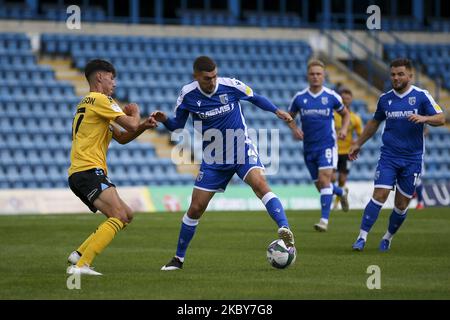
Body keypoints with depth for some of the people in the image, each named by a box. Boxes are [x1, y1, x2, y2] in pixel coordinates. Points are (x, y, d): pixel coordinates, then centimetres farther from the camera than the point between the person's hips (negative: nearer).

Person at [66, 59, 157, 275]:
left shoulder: (91, 103, 27)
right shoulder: (99, 99, -6)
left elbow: (122, 137, 28)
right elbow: (131, 125, -12)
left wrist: (143, 126, 11)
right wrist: (135, 113, 11)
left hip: (79, 174, 10)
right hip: (89, 170, -10)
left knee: (126, 215, 15)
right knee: (119, 217, -22)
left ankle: (79, 254, 11)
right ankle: (81, 265, -29)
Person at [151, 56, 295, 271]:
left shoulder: (230, 85, -13)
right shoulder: (188, 95, -9)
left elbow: (255, 98, 6)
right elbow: (177, 126, 2)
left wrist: (277, 111, -3)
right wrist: (164, 120, -19)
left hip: (242, 150, -2)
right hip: (213, 159, 2)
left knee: (260, 184, -31)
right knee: (195, 208, 3)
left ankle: (284, 229, -41)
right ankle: (178, 258, 19)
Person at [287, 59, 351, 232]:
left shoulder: (331, 96, -2)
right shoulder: (299, 97, 1)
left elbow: (345, 114, 13)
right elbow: (290, 116, 15)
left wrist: (344, 129, -5)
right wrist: (294, 129, -5)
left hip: (327, 145, -3)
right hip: (309, 147, 3)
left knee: (324, 180, -19)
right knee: (320, 185, 10)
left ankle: (324, 220, -20)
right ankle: (341, 192, 43)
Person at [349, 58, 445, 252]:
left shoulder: (421, 96, -3)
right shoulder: (385, 99, 6)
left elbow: (440, 119, -7)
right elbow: (375, 122, 21)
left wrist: (424, 118, -27)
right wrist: (358, 144, 23)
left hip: (412, 159, -1)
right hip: (388, 156, 1)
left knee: (402, 203, 3)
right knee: (380, 195, -13)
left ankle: (388, 238, 24)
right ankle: (362, 238, -12)